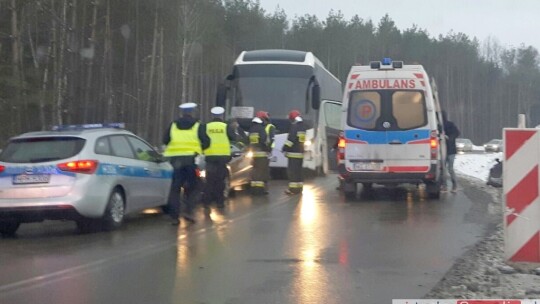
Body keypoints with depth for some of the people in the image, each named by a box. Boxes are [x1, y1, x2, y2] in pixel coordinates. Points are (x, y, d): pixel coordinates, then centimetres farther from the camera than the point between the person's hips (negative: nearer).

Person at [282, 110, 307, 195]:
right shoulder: (303, 126, 15)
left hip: (293, 152, -9)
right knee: (298, 170, 14)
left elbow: (291, 139, -19)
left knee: (292, 170, -8)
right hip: (301, 152, 9)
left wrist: (285, 148, -10)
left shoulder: (294, 126, -13)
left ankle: (293, 189, -11)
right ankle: (299, 188, 17)